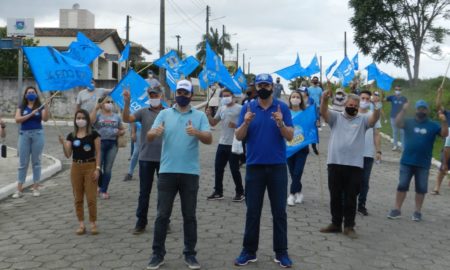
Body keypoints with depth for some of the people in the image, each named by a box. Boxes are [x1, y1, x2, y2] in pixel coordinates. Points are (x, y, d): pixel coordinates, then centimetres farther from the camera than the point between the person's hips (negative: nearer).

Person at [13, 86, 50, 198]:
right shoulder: (21, 107, 7)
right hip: (24, 134, 1)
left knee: (36, 161, 5)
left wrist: (46, 107, -24)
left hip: (37, 134, -1)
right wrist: (31, 114, -15)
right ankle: (19, 189, 8)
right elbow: (17, 119, -7)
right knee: (23, 162, 4)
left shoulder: (40, 107, 4)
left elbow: (45, 119, -11)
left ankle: (36, 188, 13)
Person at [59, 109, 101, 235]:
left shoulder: (93, 134, -3)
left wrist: (97, 168, -10)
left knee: (91, 198, -3)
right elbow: (68, 155, 3)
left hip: (90, 166, -3)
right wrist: (63, 144, -14)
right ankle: (81, 224, 17)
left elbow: (98, 152, -3)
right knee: (78, 198, 7)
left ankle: (93, 223, 10)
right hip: (76, 167, 4)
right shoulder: (71, 136, 6)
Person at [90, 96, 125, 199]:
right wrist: (96, 107, -20)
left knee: (108, 169, 4)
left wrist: (120, 132, -3)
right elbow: (91, 120, -19)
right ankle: (101, 186, 24)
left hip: (112, 144, 3)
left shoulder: (116, 116, 14)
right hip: (100, 143, -2)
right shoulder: (98, 115, 3)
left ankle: (104, 190, 16)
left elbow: (122, 129, 21)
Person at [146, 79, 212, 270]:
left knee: (189, 215, 8)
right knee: (162, 215, 5)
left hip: (190, 173, 0)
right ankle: (158, 254, 16)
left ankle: (190, 254, 19)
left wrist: (196, 132, -27)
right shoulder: (164, 114, 7)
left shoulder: (200, 116, 5)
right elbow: (149, 137, -2)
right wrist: (154, 132, -27)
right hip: (167, 172, 0)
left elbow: (209, 139, -7)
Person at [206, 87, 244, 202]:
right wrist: (209, 115, -4)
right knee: (218, 167, 7)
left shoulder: (239, 108, -7)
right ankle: (218, 192, 18)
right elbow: (213, 123, 14)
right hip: (222, 143, 6)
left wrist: (236, 125, -22)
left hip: (234, 144, -6)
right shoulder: (221, 108, 11)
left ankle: (240, 192, 14)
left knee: (234, 169, -1)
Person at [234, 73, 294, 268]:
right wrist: (246, 123, -19)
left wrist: (281, 123, -23)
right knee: (252, 211, 7)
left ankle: (281, 252, 15)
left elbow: (290, 136, -4)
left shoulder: (282, 107, 1)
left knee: (279, 211, 5)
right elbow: (239, 137, 0)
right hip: (254, 166, 1)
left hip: (277, 166, -1)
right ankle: (249, 251, 16)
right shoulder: (247, 108, 4)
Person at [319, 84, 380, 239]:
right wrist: (325, 99, -29)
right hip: (335, 163, 1)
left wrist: (377, 105, -27)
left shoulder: (362, 120, 9)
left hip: (355, 165, 0)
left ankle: (349, 226, 14)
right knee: (335, 196, 10)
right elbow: (323, 112, -9)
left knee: (350, 198, 5)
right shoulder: (336, 117, 8)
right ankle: (336, 224, 22)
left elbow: (375, 118, -9)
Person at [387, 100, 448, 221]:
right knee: (402, 185, 4)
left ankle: (418, 211, 18)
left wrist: (443, 121, -27)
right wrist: (403, 110, -28)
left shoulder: (433, 125, 2)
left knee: (421, 188, 7)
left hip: (423, 164, 0)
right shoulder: (409, 122, 2)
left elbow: (444, 134, -11)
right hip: (406, 162, 0)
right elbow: (398, 123, -16)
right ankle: (397, 209, 11)